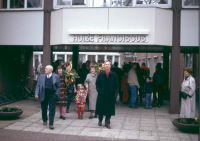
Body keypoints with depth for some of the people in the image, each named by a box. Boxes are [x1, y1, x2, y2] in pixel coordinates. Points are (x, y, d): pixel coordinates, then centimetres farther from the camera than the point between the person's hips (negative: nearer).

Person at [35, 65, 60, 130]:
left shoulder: (56, 76, 1)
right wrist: (36, 94, -8)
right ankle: (44, 120, 39)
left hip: (52, 95, -2)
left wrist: (56, 94, -5)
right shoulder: (41, 76, 6)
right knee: (44, 109, 14)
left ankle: (51, 124, 3)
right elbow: (38, 86, 4)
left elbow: (58, 87, 5)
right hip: (43, 95, 2)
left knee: (52, 110, -4)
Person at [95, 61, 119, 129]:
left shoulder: (114, 75, 2)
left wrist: (113, 91, -6)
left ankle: (107, 123, 14)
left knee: (109, 109, 3)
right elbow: (97, 83, 6)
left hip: (110, 95, 0)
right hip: (101, 95, 0)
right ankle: (100, 120, 30)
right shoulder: (100, 74, 3)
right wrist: (99, 90, -5)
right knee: (100, 108, 8)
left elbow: (116, 85, 4)